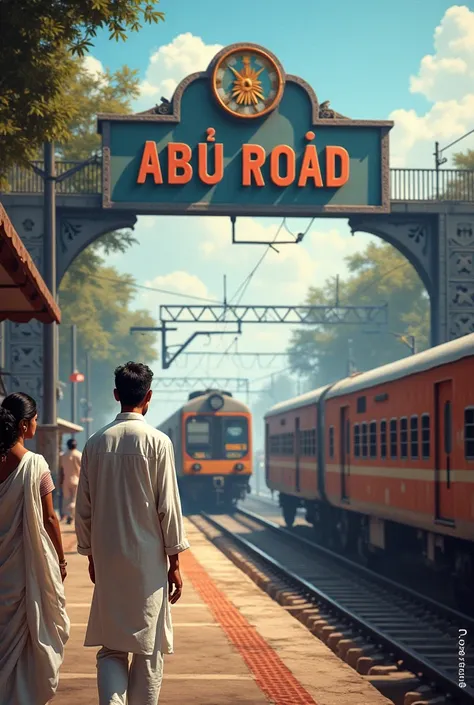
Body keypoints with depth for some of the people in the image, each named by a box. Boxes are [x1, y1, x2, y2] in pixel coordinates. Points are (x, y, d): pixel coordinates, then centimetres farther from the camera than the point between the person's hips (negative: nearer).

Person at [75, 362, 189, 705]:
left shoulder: (96, 443, 2)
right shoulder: (157, 441, -9)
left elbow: (84, 507, 8)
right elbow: (168, 506, -8)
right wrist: (174, 562, -1)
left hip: (107, 559, 3)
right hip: (147, 558, -3)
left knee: (111, 646, 9)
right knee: (149, 648, 7)